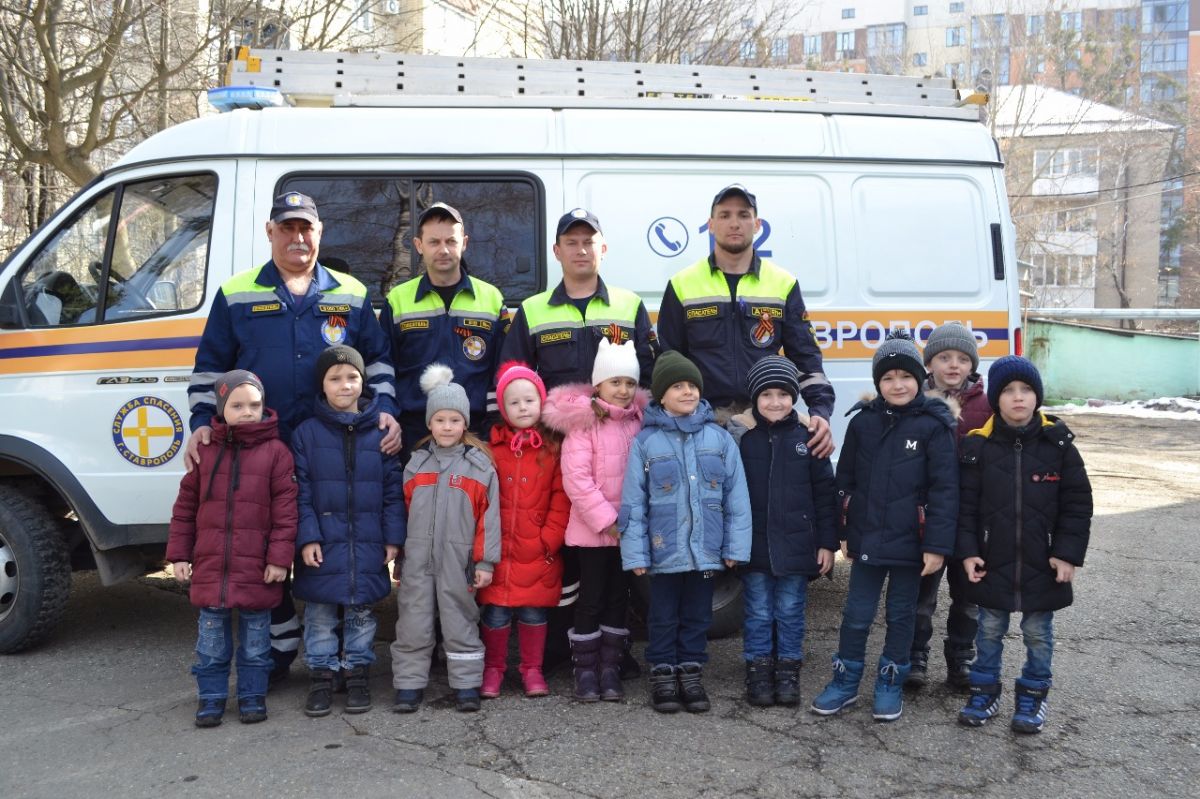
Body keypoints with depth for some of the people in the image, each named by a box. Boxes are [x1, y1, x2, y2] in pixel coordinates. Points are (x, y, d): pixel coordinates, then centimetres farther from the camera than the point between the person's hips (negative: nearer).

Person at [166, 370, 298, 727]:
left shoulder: (275, 451, -4)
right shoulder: (206, 451, 4)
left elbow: (285, 508, -7)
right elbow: (185, 507, 9)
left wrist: (280, 557, -11)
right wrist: (179, 554, 6)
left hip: (257, 570, -2)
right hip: (210, 567, 2)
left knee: (255, 638, 9)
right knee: (211, 639, 10)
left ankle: (252, 695, 24)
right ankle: (211, 696, 23)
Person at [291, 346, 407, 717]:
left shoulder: (381, 431, 2)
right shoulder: (307, 432, 1)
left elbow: (394, 488, 3)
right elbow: (300, 491, -2)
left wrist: (393, 537, -2)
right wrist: (306, 537, -10)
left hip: (367, 546, 1)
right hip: (322, 544, 0)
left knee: (361, 613, 10)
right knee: (320, 614, 6)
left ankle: (357, 674, 22)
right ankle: (320, 677, 18)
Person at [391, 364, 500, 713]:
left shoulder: (480, 465, 0)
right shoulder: (416, 463, 10)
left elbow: (489, 516, -2)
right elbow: (404, 511, 13)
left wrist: (485, 562, -6)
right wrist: (399, 553, 11)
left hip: (458, 560, -2)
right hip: (417, 559, 2)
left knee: (461, 622, 6)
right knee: (413, 622, 5)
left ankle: (467, 685, 15)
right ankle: (409, 685, 15)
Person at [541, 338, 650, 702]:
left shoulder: (640, 421, 6)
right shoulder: (583, 422, -9)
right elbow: (576, 478, -15)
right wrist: (607, 520, -17)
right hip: (592, 529, -4)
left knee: (618, 597, 11)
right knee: (591, 598, 4)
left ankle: (610, 668, 22)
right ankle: (585, 669, 15)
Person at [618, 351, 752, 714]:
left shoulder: (719, 438, -1)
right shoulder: (646, 441, -5)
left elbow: (736, 496, 1)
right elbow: (633, 501, -5)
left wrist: (735, 546, -2)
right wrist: (635, 553, -8)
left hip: (705, 549, 2)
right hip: (664, 550, -2)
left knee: (697, 615, 14)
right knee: (664, 616, 11)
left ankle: (690, 673, 28)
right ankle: (663, 675, 24)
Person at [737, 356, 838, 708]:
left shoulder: (808, 437, -1)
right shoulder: (743, 438, -1)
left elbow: (825, 492, 1)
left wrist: (827, 542, -2)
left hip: (796, 544, 0)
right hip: (754, 546, 0)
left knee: (790, 613, 10)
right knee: (758, 614, 9)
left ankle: (788, 674, 22)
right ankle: (759, 673, 20)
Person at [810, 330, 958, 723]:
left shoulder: (934, 425, -9)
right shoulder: (863, 421, 1)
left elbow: (945, 489, -11)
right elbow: (845, 479, 9)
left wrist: (937, 546, -13)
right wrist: (845, 532, 9)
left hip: (910, 543, -3)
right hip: (867, 539, 3)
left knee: (901, 616, 12)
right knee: (856, 614, 10)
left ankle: (890, 685, 26)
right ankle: (845, 682, 24)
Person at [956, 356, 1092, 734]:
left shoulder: (1058, 444, -6)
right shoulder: (979, 446, -6)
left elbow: (1077, 503, -2)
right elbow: (966, 505, -3)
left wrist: (1068, 553, -7)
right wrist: (967, 551, -9)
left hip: (1042, 564, 0)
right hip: (992, 561, 0)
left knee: (1038, 632, 13)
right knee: (990, 629, 13)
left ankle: (1033, 694, 30)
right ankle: (985, 691, 29)